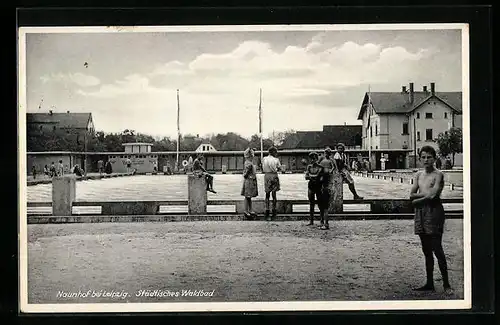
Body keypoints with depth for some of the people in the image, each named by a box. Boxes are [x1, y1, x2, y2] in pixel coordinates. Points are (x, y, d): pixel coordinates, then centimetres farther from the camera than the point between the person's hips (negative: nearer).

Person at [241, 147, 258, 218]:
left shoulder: (251, 163, 13)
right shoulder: (248, 163, -18)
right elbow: (245, 174, -18)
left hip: (252, 181, 10)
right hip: (248, 181, -10)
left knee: (249, 197, 15)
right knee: (247, 197, -3)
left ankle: (250, 210, 21)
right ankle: (246, 211, 2)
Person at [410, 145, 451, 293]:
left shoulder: (438, 174, -5)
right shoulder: (418, 175, 14)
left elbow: (433, 195, -16)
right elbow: (412, 195, 8)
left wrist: (417, 199, -3)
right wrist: (426, 193, -8)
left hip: (434, 210, -7)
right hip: (420, 212, 7)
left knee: (437, 248, -8)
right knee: (426, 250, 10)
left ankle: (446, 283, 0)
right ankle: (429, 283, 16)